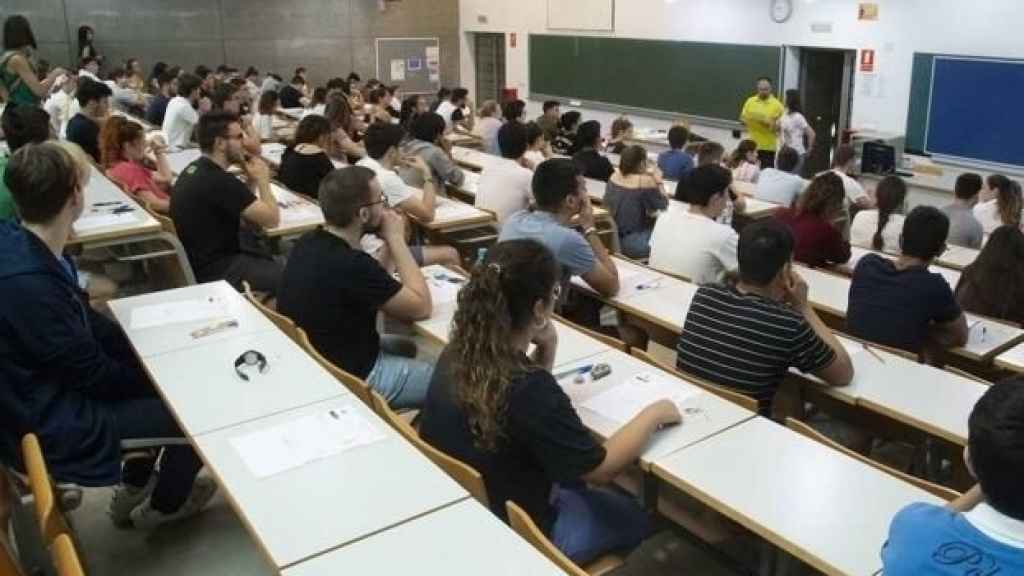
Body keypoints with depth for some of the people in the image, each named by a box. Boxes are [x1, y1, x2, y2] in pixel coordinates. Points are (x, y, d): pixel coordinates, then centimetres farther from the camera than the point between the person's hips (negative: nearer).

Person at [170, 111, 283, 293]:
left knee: (280, 263, 16)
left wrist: (252, 180, -1)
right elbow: (271, 219, -18)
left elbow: (243, 211, 12)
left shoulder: (194, 169, 6)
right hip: (216, 271, -10)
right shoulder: (220, 181, -25)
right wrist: (263, 180, -5)